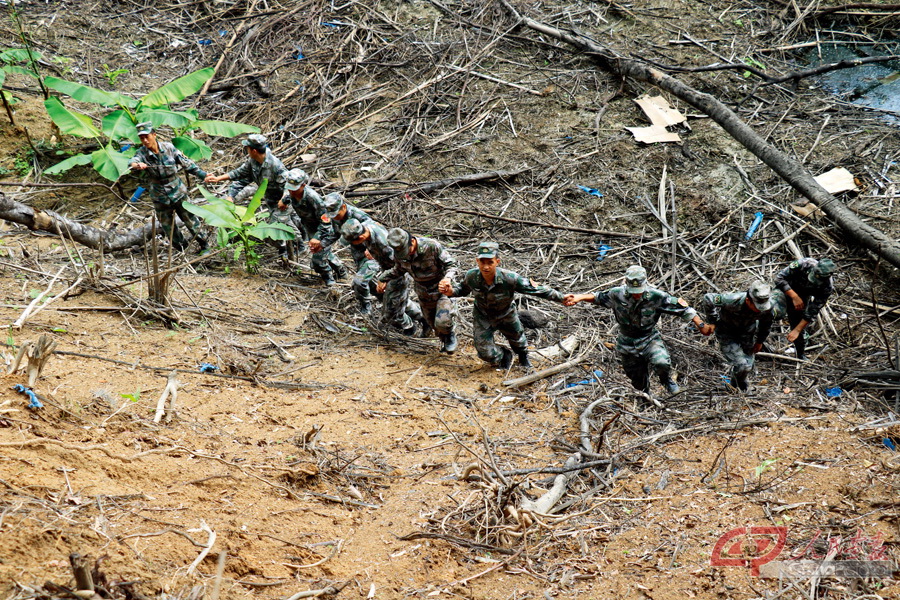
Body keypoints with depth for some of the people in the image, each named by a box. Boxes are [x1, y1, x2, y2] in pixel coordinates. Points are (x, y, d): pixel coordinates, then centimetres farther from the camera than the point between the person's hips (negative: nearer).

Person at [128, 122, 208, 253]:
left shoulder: (168, 147, -10)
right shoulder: (142, 153, -13)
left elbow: (186, 163, 0)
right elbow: (133, 162, -35)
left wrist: (202, 174, 3)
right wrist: (137, 165, -59)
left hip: (178, 192, 0)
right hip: (160, 197, 0)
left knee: (190, 219, 10)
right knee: (168, 227, 10)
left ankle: (203, 244, 29)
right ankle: (182, 248, 30)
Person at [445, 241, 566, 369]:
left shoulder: (510, 279, -37)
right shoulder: (471, 276, -29)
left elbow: (536, 290, -28)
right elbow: (463, 289, -3)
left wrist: (562, 298, -29)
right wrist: (451, 291, -25)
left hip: (506, 316, 0)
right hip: (483, 317, 0)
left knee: (517, 338, 27)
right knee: (486, 353, -2)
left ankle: (523, 355, 66)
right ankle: (504, 356, 36)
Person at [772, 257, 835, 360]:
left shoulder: (827, 287, -29)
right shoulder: (803, 265, -37)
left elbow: (813, 312, -23)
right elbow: (779, 278, -31)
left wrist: (797, 330, -24)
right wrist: (795, 297, -38)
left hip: (804, 296, 2)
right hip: (786, 289, -2)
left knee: (800, 327, 1)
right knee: (778, 311, -32)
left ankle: (801, 356, 23)